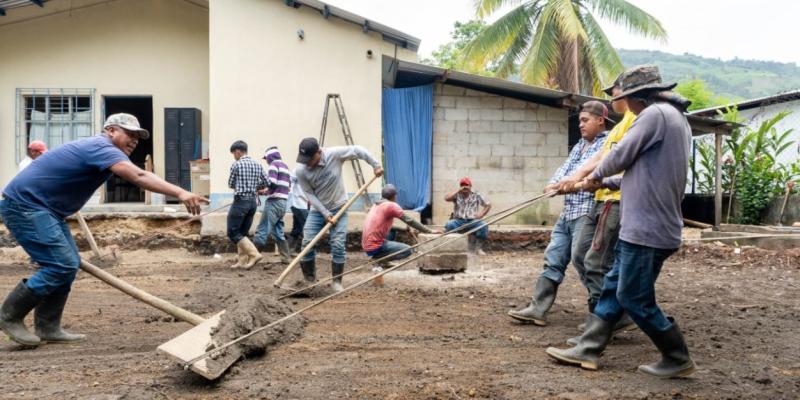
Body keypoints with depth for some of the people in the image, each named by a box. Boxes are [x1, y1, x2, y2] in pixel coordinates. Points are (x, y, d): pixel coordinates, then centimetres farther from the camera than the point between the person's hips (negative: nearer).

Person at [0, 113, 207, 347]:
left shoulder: (96, 149, 16)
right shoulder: (102, 148, -18)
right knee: (62, 265, -14)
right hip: (24, 204, -11)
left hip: (43, 208, 11)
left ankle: (47, 328, 13)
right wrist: (179, 193, -45)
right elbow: (138, 176, -36)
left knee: (69, 264, 8)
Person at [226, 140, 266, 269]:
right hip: (253, 201, 7)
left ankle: (254, 254, -11)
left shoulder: (236, 165, -9)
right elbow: (265, 183, 11)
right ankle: (242, 261, 13)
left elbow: (230, 184, 0)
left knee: (233, 232, 0)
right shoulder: (257, 165, 7)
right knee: (243, 232, 14)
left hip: (240, 201, -7)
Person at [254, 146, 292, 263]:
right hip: (283, 202, 9)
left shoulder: (274, 164, -6)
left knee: (262, 231, -7)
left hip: (274, 202, -9)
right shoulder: (285, 166, 19)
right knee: (278, 232, 14)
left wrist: (265, 190, 0)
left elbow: (272, 183, -19)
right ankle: (286, 257, 12)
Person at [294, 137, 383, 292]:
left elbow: (358, 150, -10)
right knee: (307, 243, -7)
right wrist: (325, 213, -16)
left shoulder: (334, 154, -22)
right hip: (318, 210, 1)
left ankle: (336, 282, 6)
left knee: (338, 245, -7)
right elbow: (310, 194, -11)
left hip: (339, 208, -1)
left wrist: (376, 165, -12)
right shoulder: (301, 170, -18)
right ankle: (309, 279, 10)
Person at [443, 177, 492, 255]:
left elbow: (488, 205, 13)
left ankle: (478, 248, -16)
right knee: (449, 224, -32)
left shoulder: (476, 196, 11)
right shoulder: (457, 195, 9)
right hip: (459, 221, 0)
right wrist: (458, 191, -7)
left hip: (472, 221, 0)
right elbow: (446, 198, -10)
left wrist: (481, 214, -2)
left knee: (484, 226, -29)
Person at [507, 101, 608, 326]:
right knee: (553, 259, 5)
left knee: (582, 261, -8)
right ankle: (538, 309, 7)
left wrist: (561, 184, -15)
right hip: (568, 212, 8)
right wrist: (554, 184, -11)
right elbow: (566, 167, 9)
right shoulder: (580, 145, 21)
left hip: (588, 212, -8)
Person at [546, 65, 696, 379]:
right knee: (614, 286, 11)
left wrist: (596, 175, 9)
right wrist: (604, 183, 22)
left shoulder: (655, 113, -14)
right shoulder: (675, 117, 19)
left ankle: (678, 359, 12)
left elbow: (621, 156, -11)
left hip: (647, 228, -10)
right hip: (644, 225, 10)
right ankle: (587, 349, 16)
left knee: (634, 298, -1)